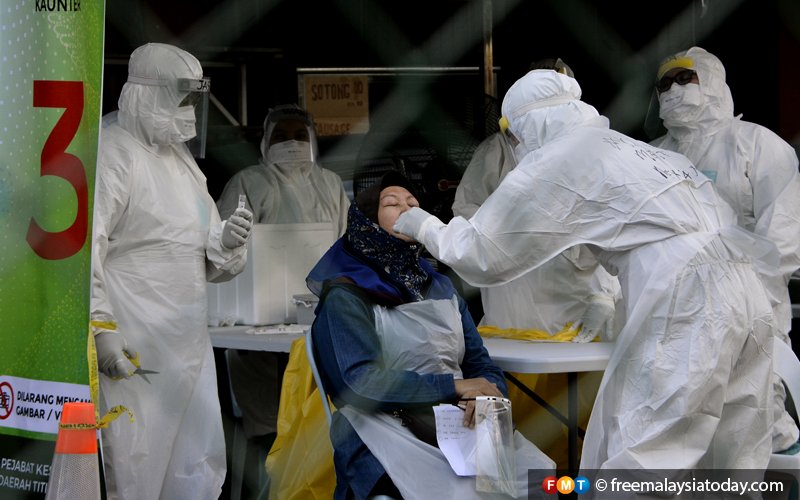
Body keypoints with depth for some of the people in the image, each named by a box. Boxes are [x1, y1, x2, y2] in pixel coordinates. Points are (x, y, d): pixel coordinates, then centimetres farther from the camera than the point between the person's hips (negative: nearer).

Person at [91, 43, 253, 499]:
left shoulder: (183, 160, 17)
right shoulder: (114, 153, -9)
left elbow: (212, 265, 21)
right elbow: (82, 251, -19)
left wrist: (226, 243, -2)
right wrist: (100, 330, -24)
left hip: (190, 346, 9)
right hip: (135, 351, -9)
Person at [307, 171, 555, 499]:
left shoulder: (441, 288, 20)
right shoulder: (346, 297, -1)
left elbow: (481, 366, 14)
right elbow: (362, 381, -13)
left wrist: (487, 395, -11)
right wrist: (455, 387, -14)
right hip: (388, 435, -6)